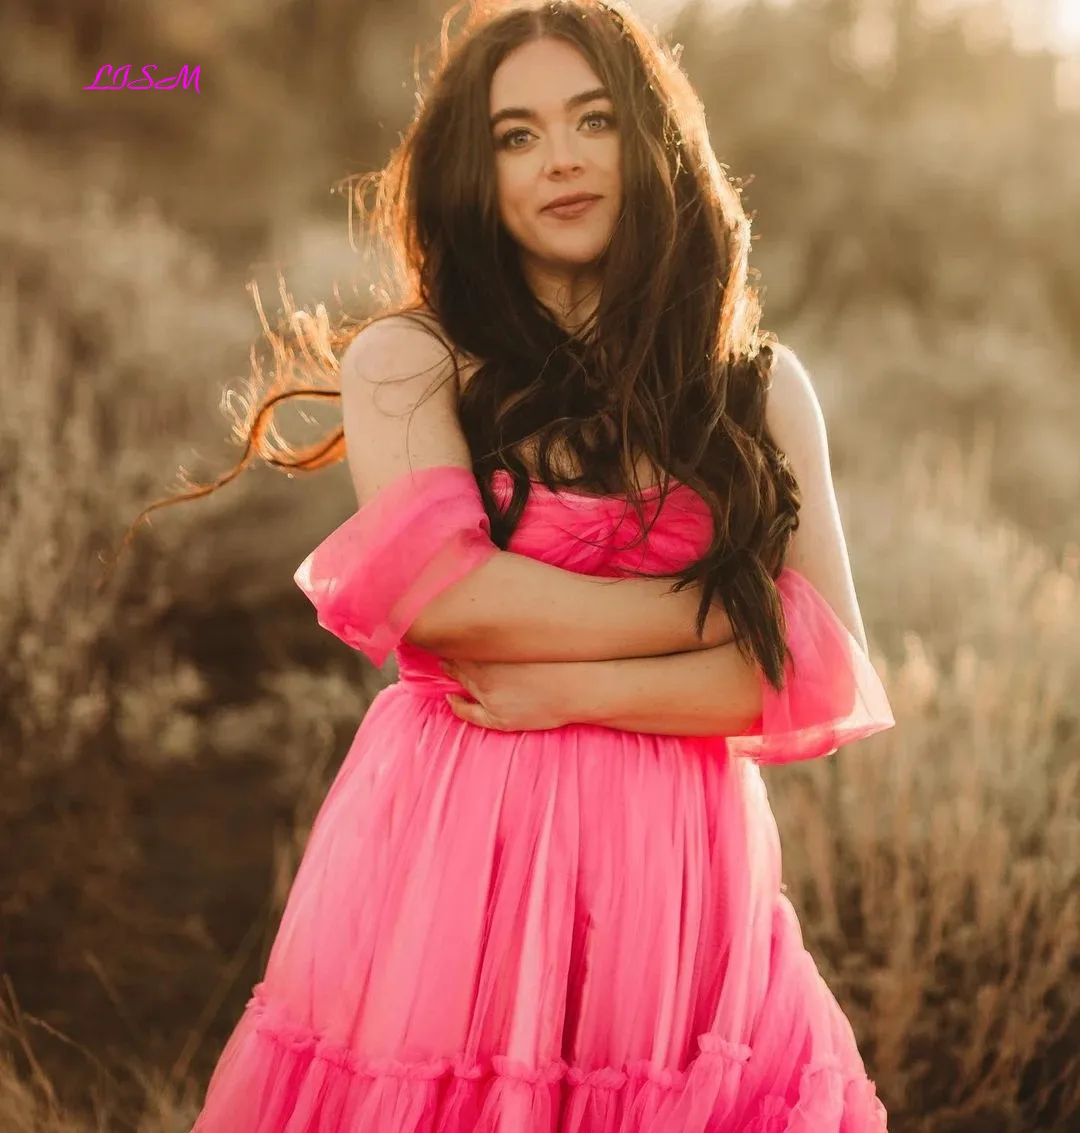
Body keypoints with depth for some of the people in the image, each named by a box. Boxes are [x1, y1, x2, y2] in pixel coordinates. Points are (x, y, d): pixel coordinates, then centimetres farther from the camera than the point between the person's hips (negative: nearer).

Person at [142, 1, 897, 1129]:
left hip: (679, 882, 2)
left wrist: (572, 688, -11)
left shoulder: (763, 388, 8)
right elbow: (438, 591, -15)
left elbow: (826, 680, 0)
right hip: (449, 867, -2)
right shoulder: (405, 362, 2)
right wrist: (721, 608, -8)